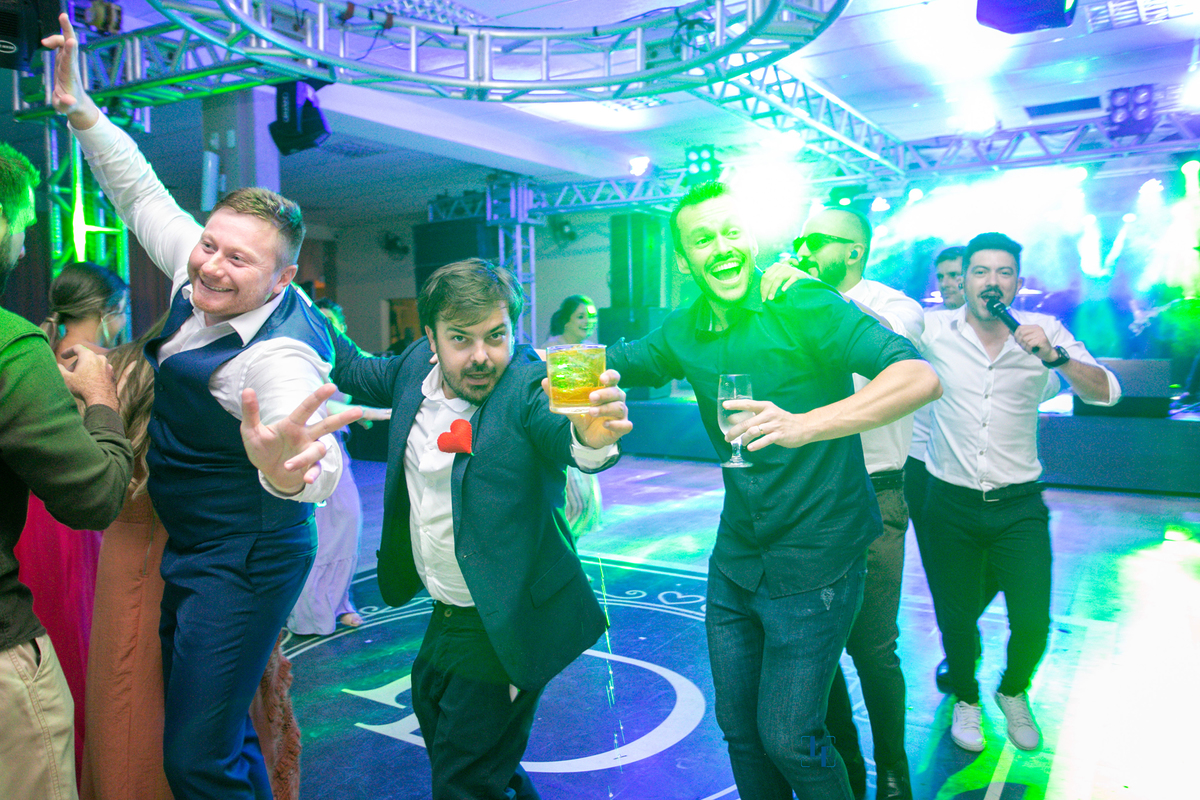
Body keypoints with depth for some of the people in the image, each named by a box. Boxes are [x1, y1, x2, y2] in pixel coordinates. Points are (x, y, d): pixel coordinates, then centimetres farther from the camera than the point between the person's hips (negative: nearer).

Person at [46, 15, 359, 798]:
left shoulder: (279, 353, -29)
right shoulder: (201, 281, -5)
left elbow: (317, 456, -48)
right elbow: (144, 196, 12)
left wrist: (288, 468, -70)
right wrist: (82, 108, 9)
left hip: (243, 566, -9)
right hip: (189, 549, 9)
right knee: (219, 732, 23)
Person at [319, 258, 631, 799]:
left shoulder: (528, 386, -23)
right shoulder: (415, 366, -3)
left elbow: (558, 429, -44)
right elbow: (356, 372, 17)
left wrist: (590, 435, -66)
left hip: (503, 628, -8)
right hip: (447, 615, 9)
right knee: (432, 715, 31)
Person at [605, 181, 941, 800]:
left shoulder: (805, 307, -16)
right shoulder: (684, 333, 2)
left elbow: (919, 377, -27)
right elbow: (611, 363, 16)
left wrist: (804, 425, -41)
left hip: (815, 564, -6)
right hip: (736, 561, 6)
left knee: (787, 739, 2)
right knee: (739, 728, 18)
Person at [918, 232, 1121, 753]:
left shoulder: (1044, 333, -2)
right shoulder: (934, 331, -6)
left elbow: (1106, 393, -7)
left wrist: (1055, 357, -25)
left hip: (1019, 505, 1)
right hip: (952, 503, -1)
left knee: (1033, 624, 1)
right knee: (955, 618, 11)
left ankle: (1014, 692, 35)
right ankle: (966, 698, 41)